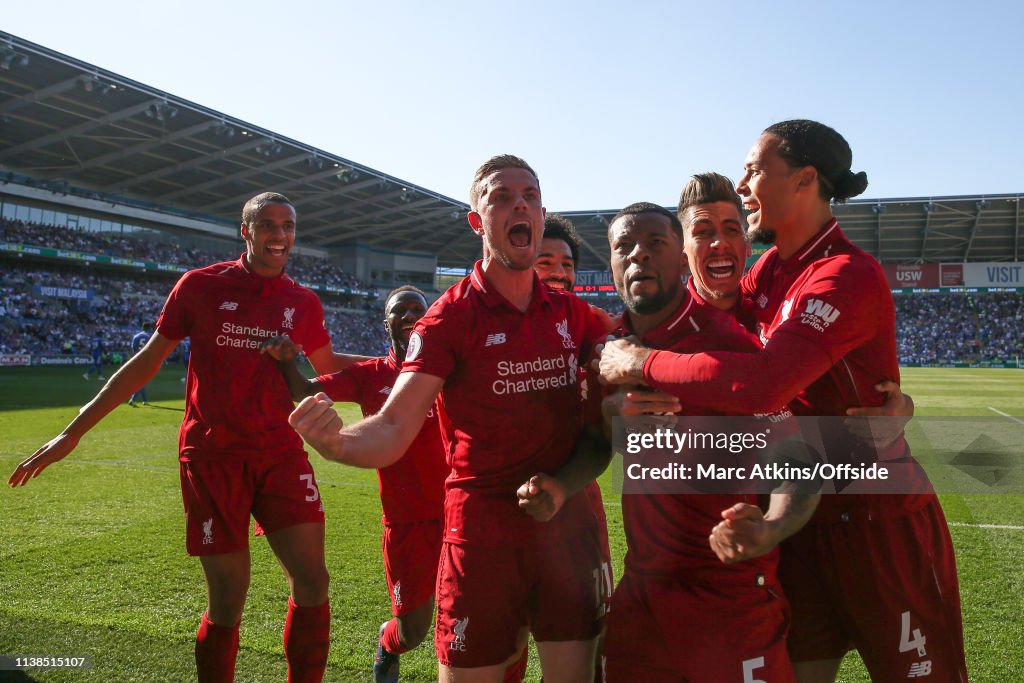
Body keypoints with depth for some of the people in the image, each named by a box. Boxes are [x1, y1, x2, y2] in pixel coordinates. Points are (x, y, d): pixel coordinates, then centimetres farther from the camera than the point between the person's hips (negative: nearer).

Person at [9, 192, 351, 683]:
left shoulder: (303, 303, 6)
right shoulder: (200, 285, 0)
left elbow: (330, 370, 23)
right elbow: (146, 362, 6)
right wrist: (73, 431, 6)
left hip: (281, 455, 2)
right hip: (212, 457, -2)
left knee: (312, 582, -3)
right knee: (227, 602, 2)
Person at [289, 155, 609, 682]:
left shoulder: (571, 313, 5)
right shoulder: (451, 317, -9)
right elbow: (394, 430, -17)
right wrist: (337, 442, -39)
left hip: (568, 517, 4)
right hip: (484, 524, -3)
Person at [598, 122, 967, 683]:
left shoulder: (848, 276, -24)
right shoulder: (775, 267, 4)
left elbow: (761, 384, -37)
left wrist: (640, 363, -26)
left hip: (880, 522, -7)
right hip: (806, 514, 7)